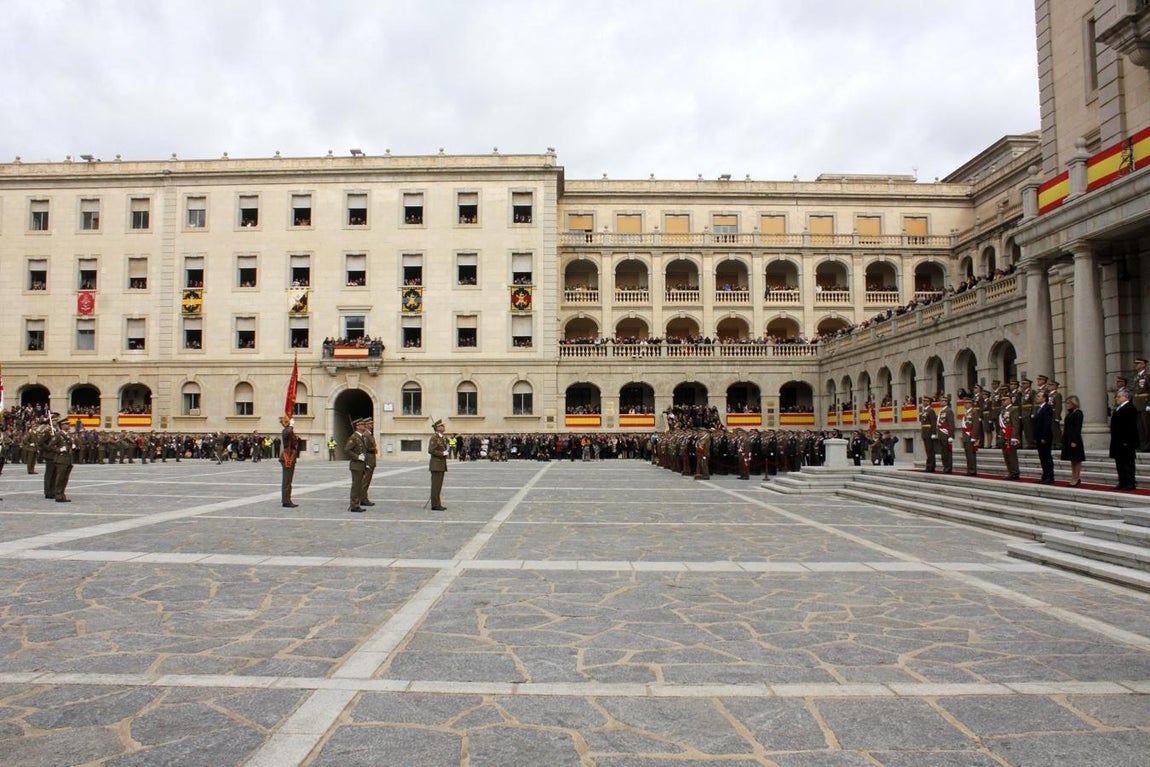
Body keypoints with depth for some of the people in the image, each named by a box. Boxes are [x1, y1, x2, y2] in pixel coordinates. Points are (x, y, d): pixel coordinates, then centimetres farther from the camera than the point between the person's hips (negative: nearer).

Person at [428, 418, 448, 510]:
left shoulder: (443, 438, 15)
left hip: (441, 465, 9)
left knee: (439, 485, 10)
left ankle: (437, 504, 14)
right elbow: (431, 451, -19)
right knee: (436, 485, -7)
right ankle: (435, 505, -6)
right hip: (436, 464, -9)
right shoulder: (434, 437, -12)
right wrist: (443, 453, -17)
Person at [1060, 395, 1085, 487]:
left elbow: (1078, 428, -16)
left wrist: (1074, 441, -20)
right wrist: (1064, 439, 11)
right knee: (1072, 460, 10)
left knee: (1076, 460, -2)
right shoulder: (1069, 413, 15)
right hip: (1068, 439, 8)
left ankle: (1077, 479, 2)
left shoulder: (1078, 413, -10)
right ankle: (1073, 478, 14)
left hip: (1074, 439, -8)